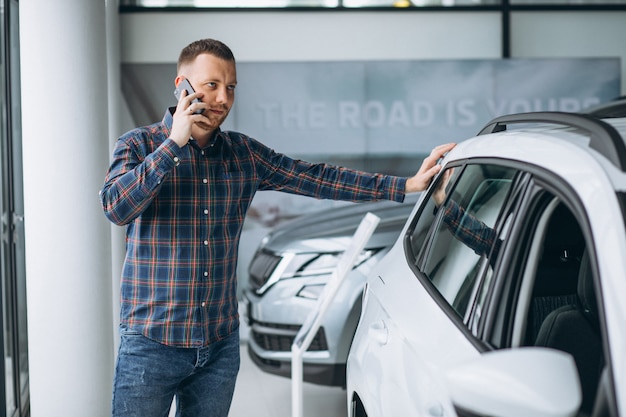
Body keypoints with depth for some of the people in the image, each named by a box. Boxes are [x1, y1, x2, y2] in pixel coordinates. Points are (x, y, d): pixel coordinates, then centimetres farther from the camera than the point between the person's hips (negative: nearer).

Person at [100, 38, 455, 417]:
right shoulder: (140, 144, -5)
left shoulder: (244, 154, 7)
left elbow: (317, 178, 4)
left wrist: (408, 185, -1)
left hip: (221, 343, 4)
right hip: (153, 343, -4)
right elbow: (116, 208, -21)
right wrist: (174, 143, -22)